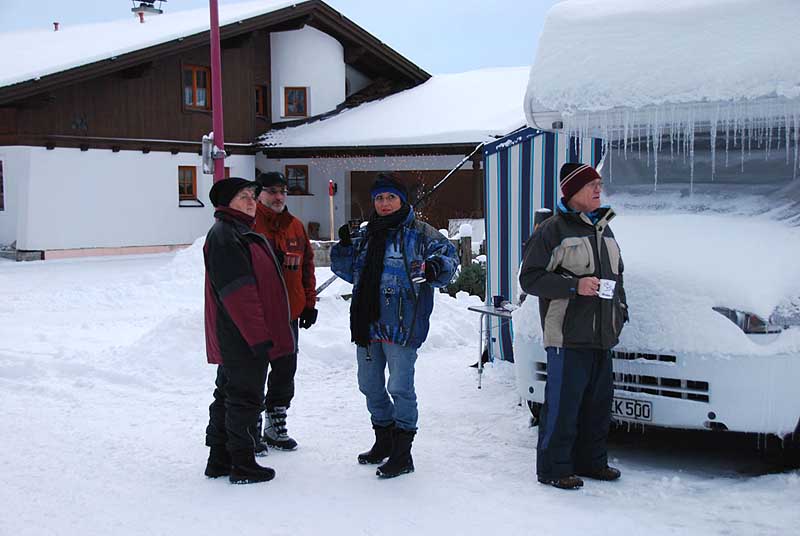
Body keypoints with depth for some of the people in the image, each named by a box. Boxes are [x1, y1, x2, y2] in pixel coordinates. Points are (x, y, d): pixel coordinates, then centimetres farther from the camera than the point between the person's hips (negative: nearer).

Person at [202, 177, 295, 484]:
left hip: (233, 341, 11)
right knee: (245, 398, -3)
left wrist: (263, 332, 24)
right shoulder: (224, 236, -16)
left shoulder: (241, 233, 19)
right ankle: (243, 466, 6)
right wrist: (259, 336, -23)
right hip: (242, 339, -11)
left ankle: (220, 460, 25)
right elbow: (238, 292, -22)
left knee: (229, 395, 16)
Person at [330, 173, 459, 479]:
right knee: (370, 386, 17)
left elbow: (448, 256, -8)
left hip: (401, 325, -7)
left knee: (400, 388, -5)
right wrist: (344, 247, 2)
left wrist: (435, 267, -29)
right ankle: (384, 441, 35)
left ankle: (402, 454, 5)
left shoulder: (421, 233, -3)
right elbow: (348, 271, 21)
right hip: (367, 323, 7)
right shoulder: (366, 235, 15)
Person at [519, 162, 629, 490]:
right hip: (567, 336, -8)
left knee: (599, 401, 14)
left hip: (602, 336, 8)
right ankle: (553, 468, 6)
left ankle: (591, 461, 27)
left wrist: (621, 310, 16)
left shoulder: (603, 229, 17)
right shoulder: (553, 230, -7)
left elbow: (616, 276, 28)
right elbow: (530, 278, -11)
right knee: (563, 403, -5)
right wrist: (575, 285, -20)